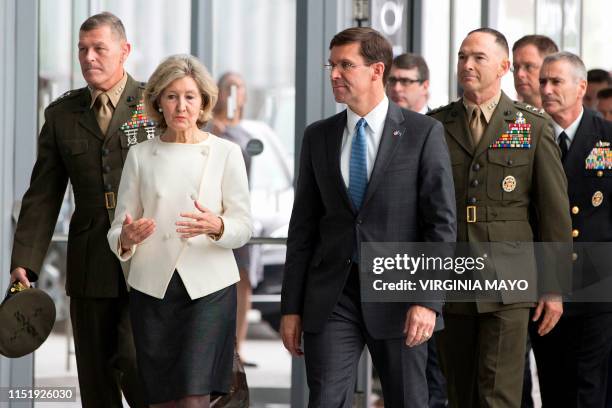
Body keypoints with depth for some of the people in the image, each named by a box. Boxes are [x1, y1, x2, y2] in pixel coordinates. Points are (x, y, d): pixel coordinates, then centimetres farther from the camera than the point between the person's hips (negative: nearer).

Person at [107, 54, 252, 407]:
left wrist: (216, 227, -21)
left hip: (208, 286, -2)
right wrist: (127, 238, -17)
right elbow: (118, 231, 7)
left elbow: (243, 226, 2)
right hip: (152, 287, 2)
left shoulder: (226, 153, 4)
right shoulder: (140, 156, 8)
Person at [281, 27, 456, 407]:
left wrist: (428, 300, -14)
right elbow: (303, 226, 11)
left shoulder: (423, 133, -2)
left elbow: (442, 222, -5)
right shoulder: (318, 136, 9)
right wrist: (291, 307, 6)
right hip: (331, 294, 3)